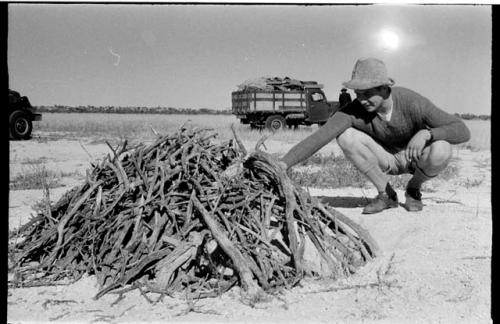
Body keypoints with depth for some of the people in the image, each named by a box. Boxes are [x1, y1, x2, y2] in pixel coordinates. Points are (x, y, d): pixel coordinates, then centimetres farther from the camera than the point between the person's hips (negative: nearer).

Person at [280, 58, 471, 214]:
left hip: (419, 157, -2)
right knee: (345, 136, -25)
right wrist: (283, 164, -50)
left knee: (440, 150, -37)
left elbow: (462, 132, -31)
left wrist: (426, 133, -49)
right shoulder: (354, 111, -27)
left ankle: (413, 189, -2)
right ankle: (386, 194, -7)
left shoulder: (412, 103, -32)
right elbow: (319, 137, -37)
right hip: (388, 159, 2)